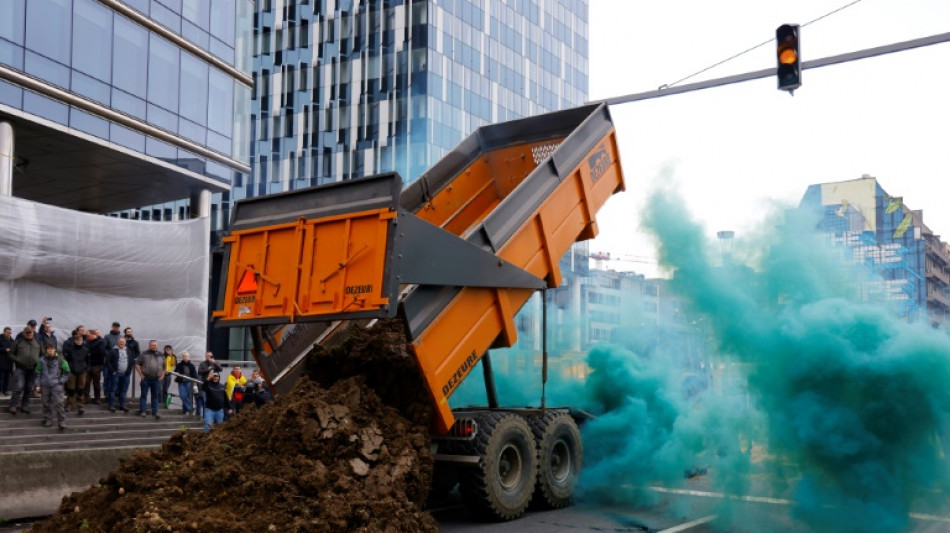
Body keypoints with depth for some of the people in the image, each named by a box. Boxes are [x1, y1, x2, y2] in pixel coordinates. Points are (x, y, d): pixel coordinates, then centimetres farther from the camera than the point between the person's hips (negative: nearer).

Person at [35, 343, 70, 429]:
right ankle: (47, 420, 21)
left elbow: (66, 372, 7)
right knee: (46, 403, 9)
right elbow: (38, 373, 13)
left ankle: (62, 421, -8)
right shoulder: (42, 361, 7)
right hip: (45, 385, 3)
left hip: (56, 385, -3)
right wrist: (38, 384, 7)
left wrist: (61, 381, -1)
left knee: (58, 403, -11)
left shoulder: (60, 360, 0)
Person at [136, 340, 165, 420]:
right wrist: (141, 374, -6)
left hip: (156, 379, 3)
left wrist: (162, 375, 7)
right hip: (146, 379, -3)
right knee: (144, 395, 1)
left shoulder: (161, 356, 13)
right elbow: (137, 364, 1)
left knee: (155, 396, 6)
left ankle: (155, 411, 9)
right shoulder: (144, 354, 3)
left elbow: (164, 367, 19)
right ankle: (142, 411, 6)